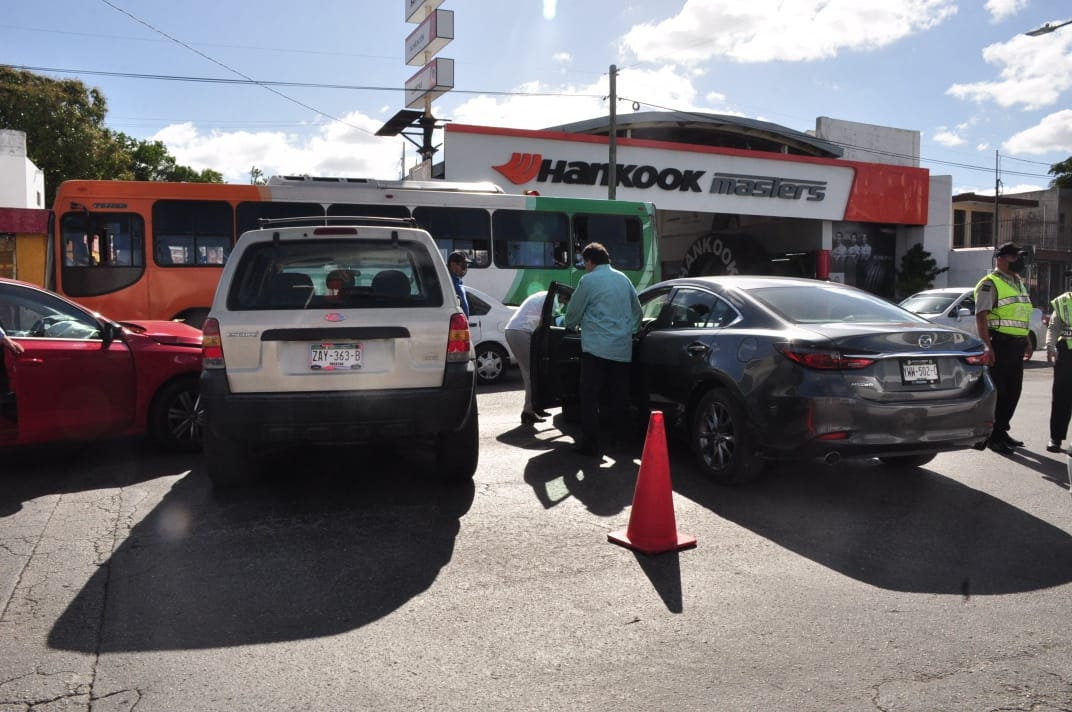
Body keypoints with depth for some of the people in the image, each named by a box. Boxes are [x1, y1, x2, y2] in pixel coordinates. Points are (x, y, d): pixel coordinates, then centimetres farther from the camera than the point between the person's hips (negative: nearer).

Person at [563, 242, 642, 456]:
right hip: (622, 349, 6)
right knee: (620, 397, 11)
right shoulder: (623, 279, 13)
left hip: (596, 348, -6)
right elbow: (637, 313, 21)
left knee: (590, 397, 0)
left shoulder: (588, 280, -5)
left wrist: (569, 324, 25)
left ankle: (591, 443, -1)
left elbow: (573, 313, 3)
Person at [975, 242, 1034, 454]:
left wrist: (1027, 341, 21)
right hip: (1000, 343, -9)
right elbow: (981, 316, -17)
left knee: (1013, 390, 12)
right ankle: (993, 436, 1)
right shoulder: (990, 284, -9)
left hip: (1016, 344, 9)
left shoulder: (1019, 283, 19)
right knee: (998, 391, -5)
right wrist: (987, 346, -24)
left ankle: (1001, 430, 23)